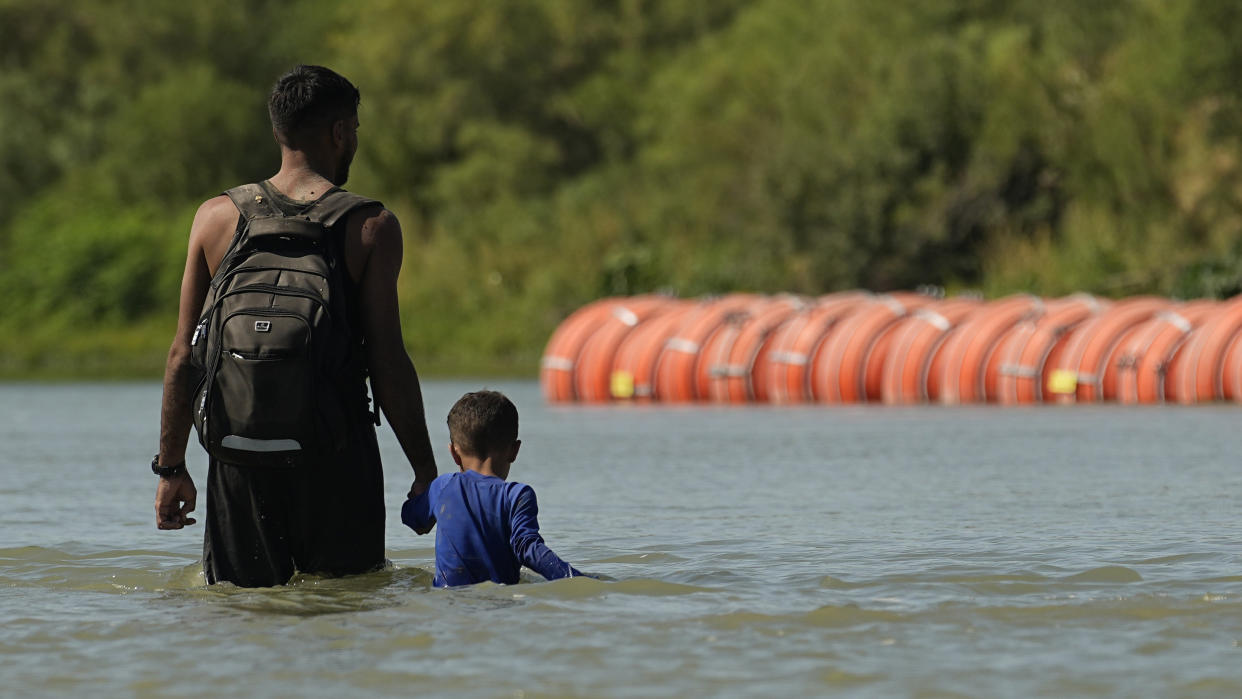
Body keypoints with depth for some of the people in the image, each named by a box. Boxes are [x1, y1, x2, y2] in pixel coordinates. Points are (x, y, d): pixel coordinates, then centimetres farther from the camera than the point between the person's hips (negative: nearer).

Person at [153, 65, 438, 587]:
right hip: (337, 453, -2)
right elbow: (387, 363, -6)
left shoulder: (216, 218, 4)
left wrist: (171, 466, 11)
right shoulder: (371, 227, -3)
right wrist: (425, 471, 1)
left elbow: (183, 355, 5)